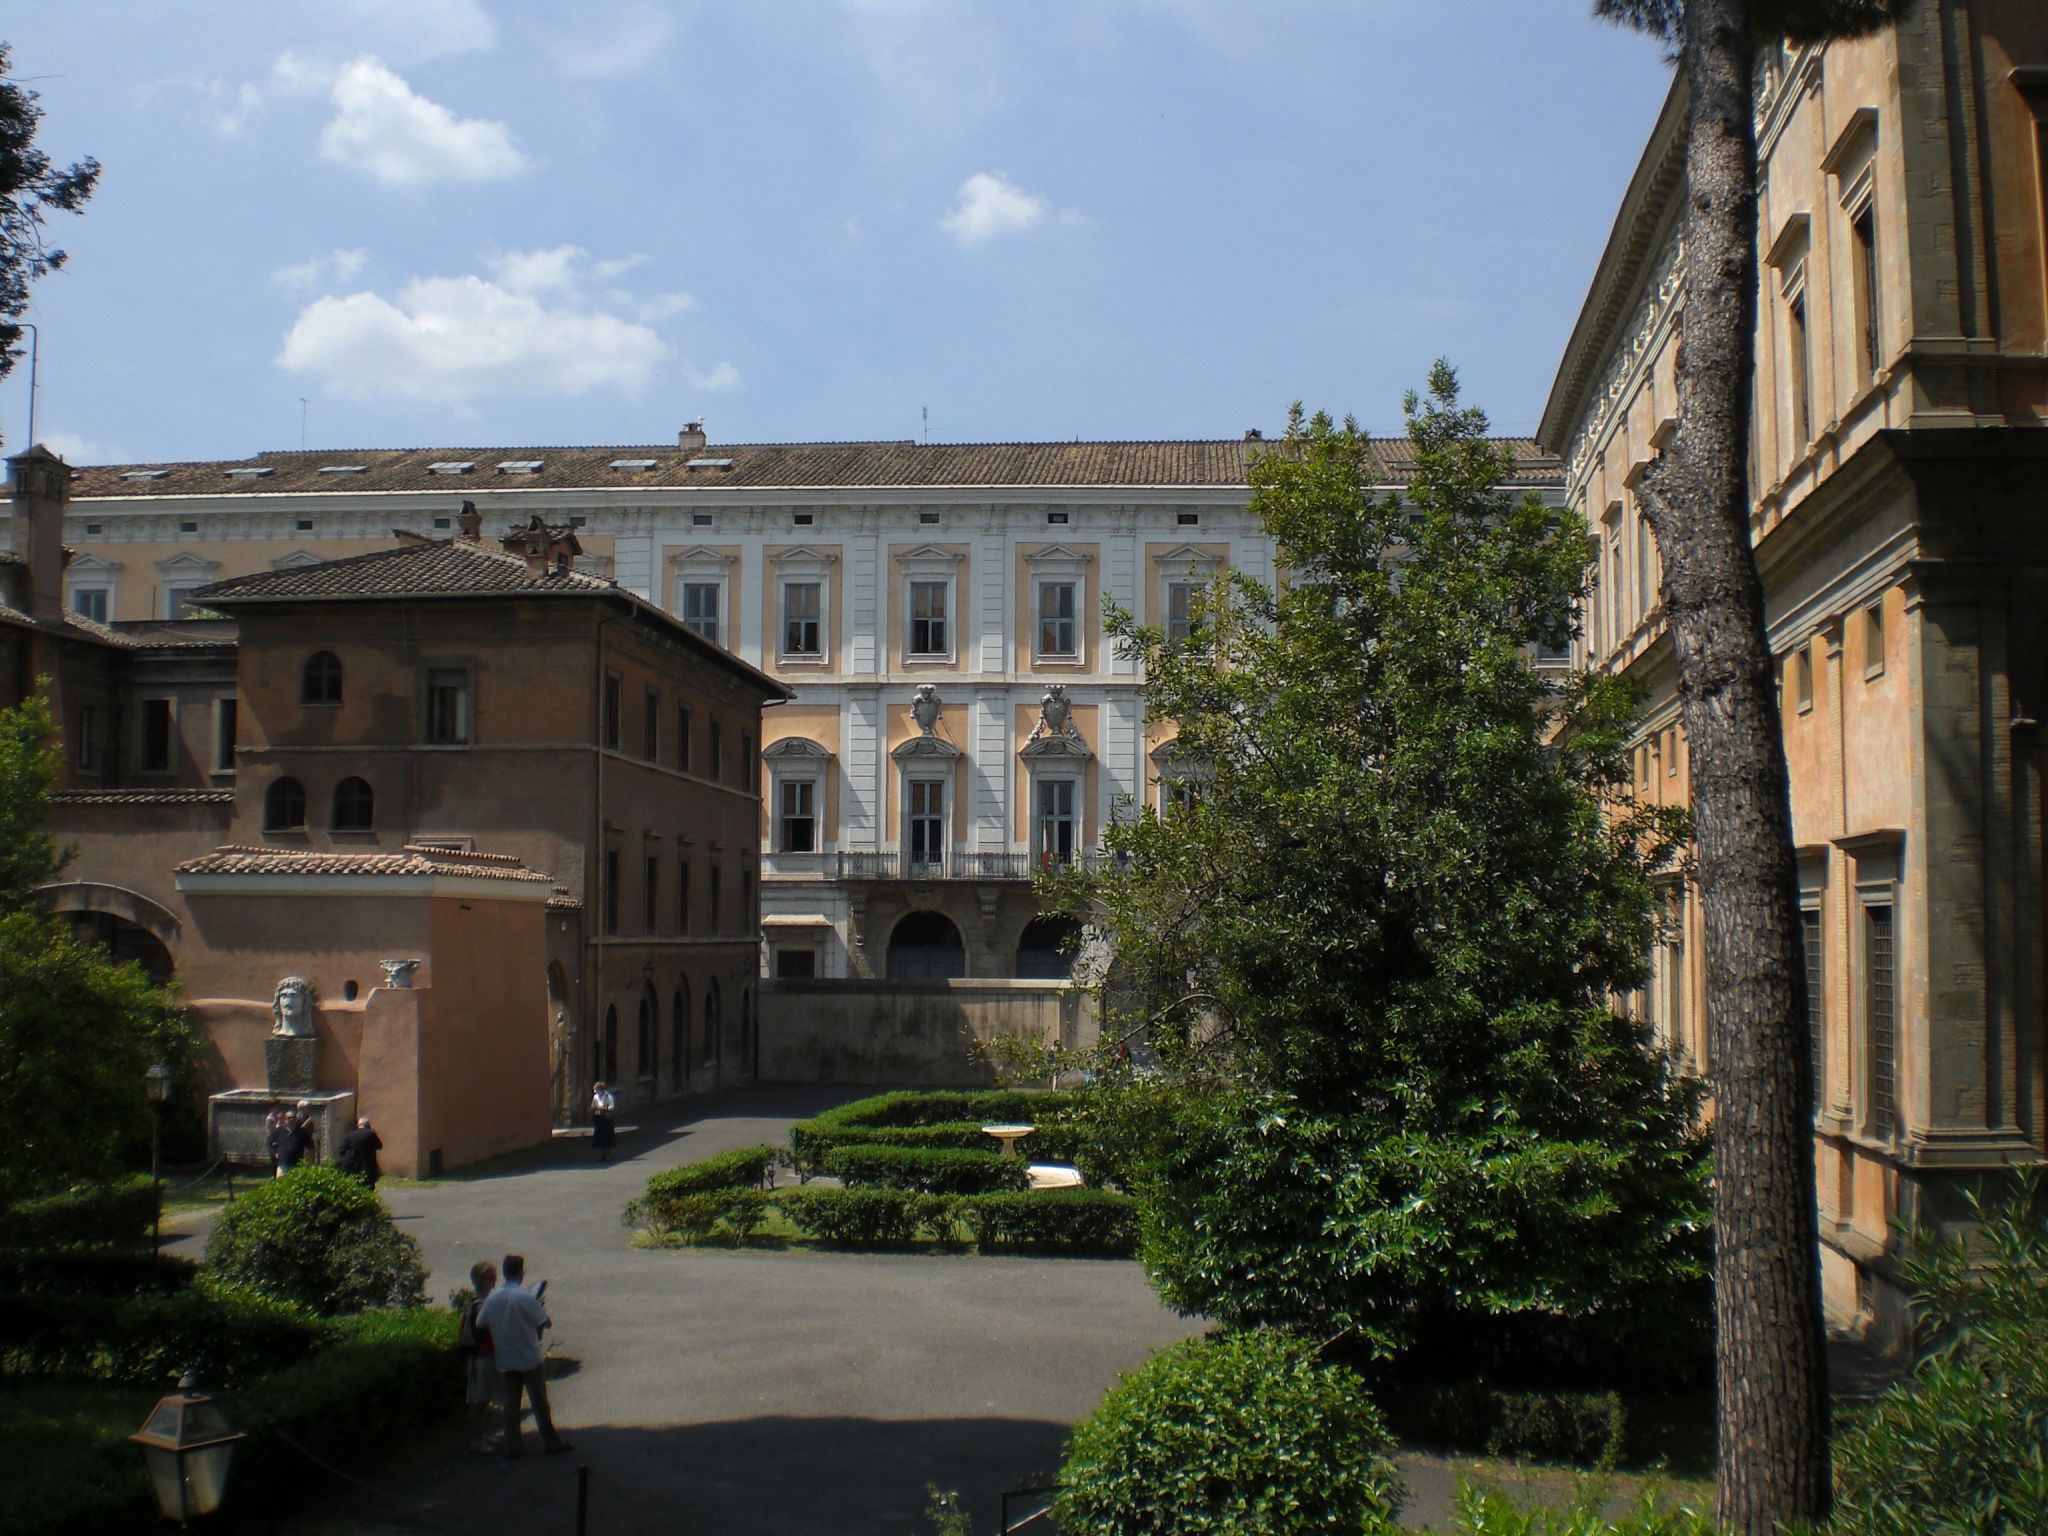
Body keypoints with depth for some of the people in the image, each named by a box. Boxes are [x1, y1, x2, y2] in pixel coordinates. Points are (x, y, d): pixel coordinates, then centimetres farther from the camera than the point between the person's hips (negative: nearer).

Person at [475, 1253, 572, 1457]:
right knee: (539, 1402, 6)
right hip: (530, 1358, -4)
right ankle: (551, 1442, 14)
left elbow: (480, 1325, 3)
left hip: (505, 1361, 4)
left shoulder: (492, 1298, -2)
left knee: (511, 1403, 11)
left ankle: (512, 1446, 11)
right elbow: (546, 1322, -12)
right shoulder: (525, 1297, -16)